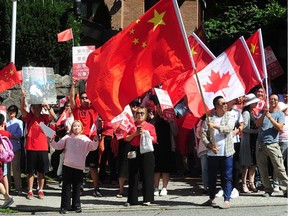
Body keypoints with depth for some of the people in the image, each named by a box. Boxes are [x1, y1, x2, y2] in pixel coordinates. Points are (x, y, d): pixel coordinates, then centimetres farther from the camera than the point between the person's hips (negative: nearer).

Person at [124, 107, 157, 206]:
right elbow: (126, 138, 6)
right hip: (134, 151, 2)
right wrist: (135, 134, -8)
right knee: (133, 175, 3)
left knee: (147, 175, -2)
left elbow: (154, 139, 0)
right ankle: (132, 199, 8)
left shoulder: (150, 126, 7)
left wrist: (144, 133, -10)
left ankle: (147, 199, 4)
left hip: (146, 152, -2)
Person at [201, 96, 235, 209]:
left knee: (227, 177, -2)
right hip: (212, 152, 2)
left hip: (226, 152, -2)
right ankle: (212, 198, 25)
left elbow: (228, 128, -15)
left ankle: (227, 200, 1)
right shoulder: (209, 118, 4)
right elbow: (203, 134, 1)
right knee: (211, 176, 11)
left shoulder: (229, 117, 3)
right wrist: (209, 145, -11)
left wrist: (215, 126, -22)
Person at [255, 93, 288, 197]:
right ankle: (268, 189, 13)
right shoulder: (263, 112, 12)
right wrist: (263, 115, -15)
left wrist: (270, 117, -17)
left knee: (279, 168, -9)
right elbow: (257, 124, 0)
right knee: (262, 168, 5)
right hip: (260, 143, 3)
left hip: (273, 144, -3)